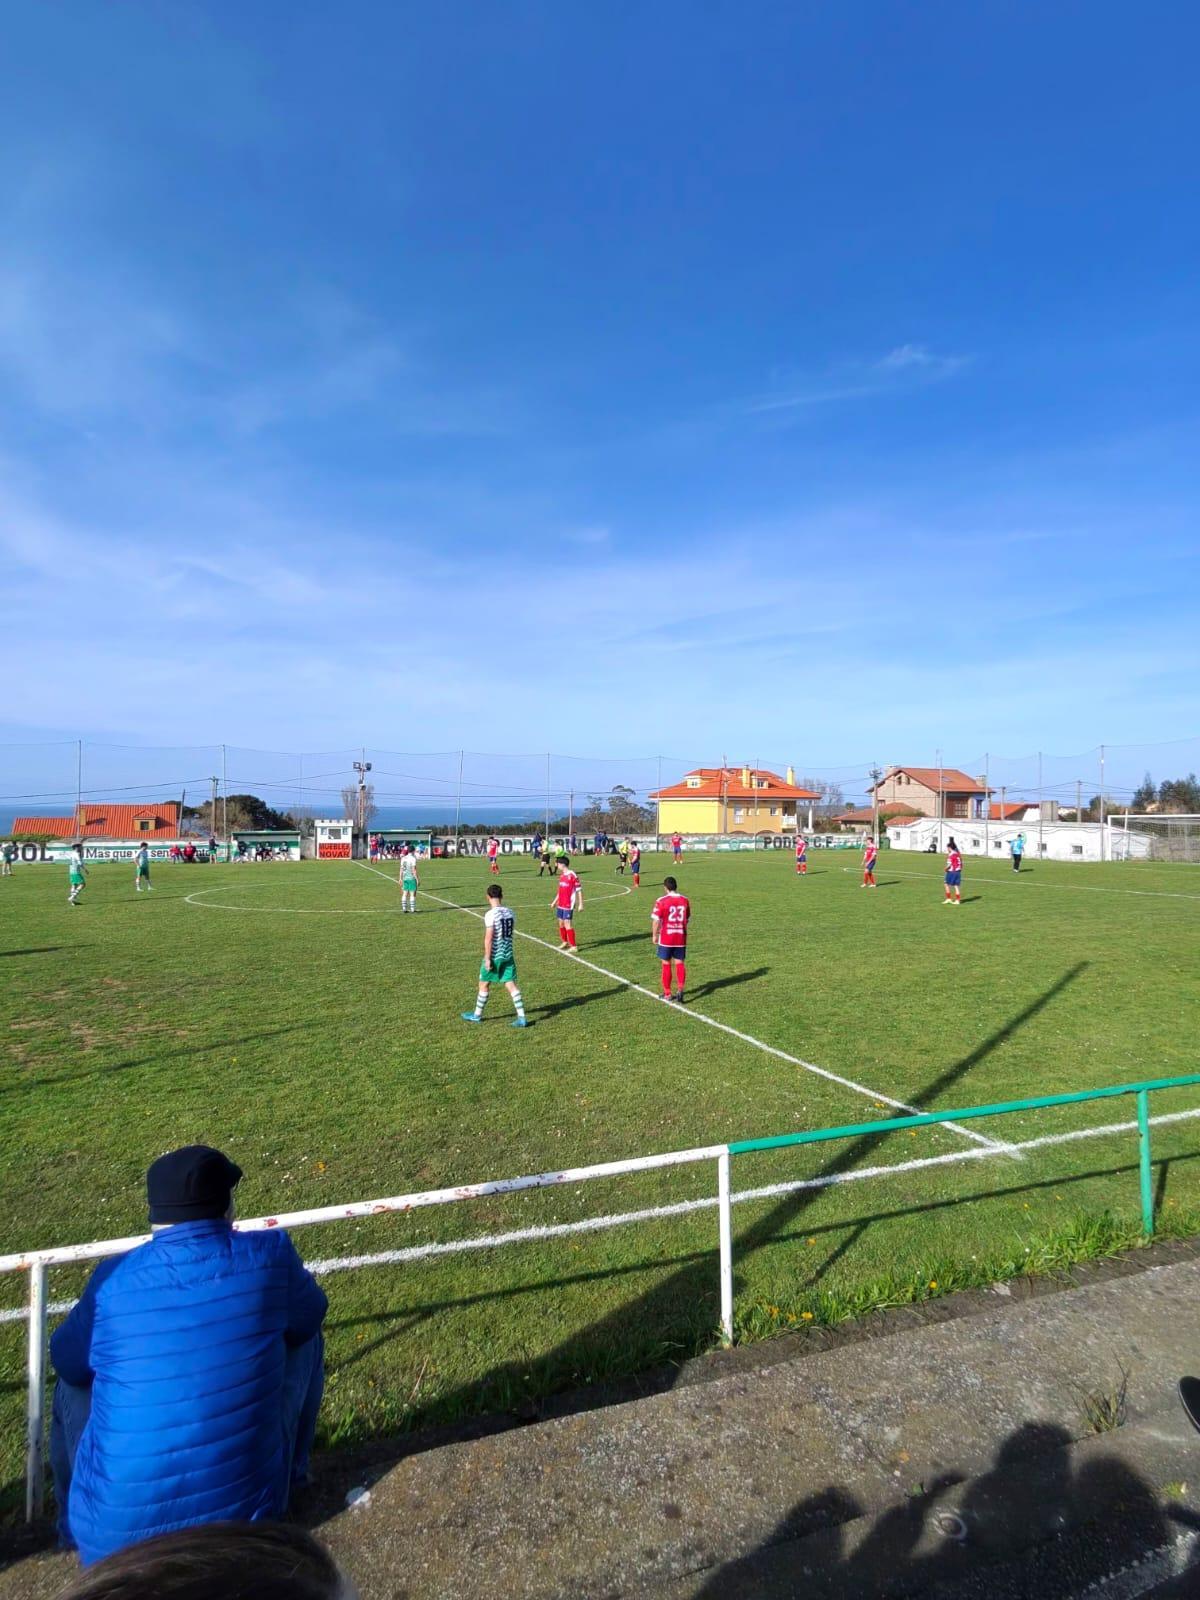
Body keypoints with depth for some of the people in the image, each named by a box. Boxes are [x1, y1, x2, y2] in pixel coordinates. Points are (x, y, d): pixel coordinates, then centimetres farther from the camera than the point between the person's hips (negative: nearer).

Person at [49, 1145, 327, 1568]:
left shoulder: (113, 1279, -10)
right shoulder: (270, 1255, -13)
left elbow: (67, 1363, 10)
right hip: (245, 1512, -1)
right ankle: (286, 1476, 33)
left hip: (113, 1538, 2)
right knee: (301, 1336, 18)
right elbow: (308, 1318, 7)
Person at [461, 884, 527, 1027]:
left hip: (494, 956, -6)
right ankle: (521, 1017, 0)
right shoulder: (509, 912, 4)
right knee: (511, 985, 5)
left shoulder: (490, 914, -17)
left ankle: (477, 1015, 27)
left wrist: (487, 958, -16)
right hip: (508, 955, 6)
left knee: (484, 984, 12)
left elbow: (488, 938, -20)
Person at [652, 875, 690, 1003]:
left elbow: (656, 920, -12)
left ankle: (667, 994, 15)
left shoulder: (661, 901, -13)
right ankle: (680, 990, -7)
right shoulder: (685, 900, 1)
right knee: (680, 964, 9)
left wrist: (654, 935, 1)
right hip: (681, 938, 3)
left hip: (666, 938, -3)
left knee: (666, 964, 8)